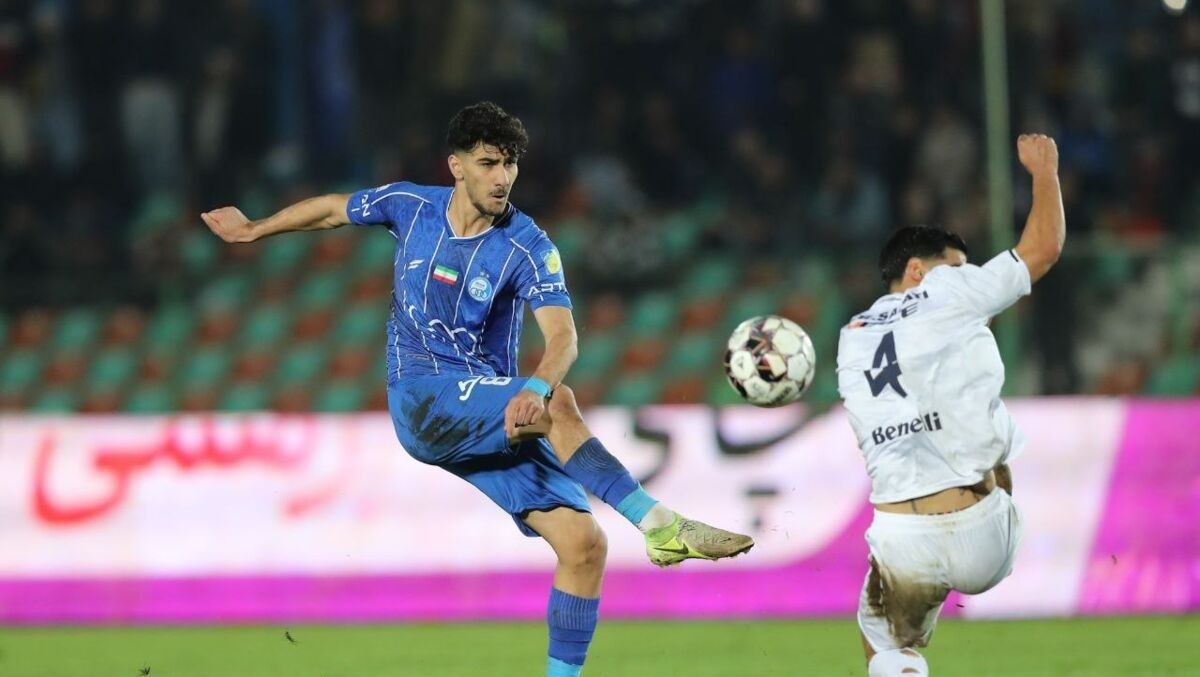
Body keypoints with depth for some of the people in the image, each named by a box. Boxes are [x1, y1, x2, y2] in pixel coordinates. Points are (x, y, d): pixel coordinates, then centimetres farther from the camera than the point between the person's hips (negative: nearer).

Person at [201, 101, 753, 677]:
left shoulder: (527, 246, -7)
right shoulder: (410, 207, 0)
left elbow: (562, 335, -21)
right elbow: (334, 209, 20)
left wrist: (537, 388, -43)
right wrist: (252, 230, 32)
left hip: (492, 422, 2)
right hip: (420, 403, -2)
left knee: (584, 543, -14)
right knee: (557, 406, -32)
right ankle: (661, 526, -39)